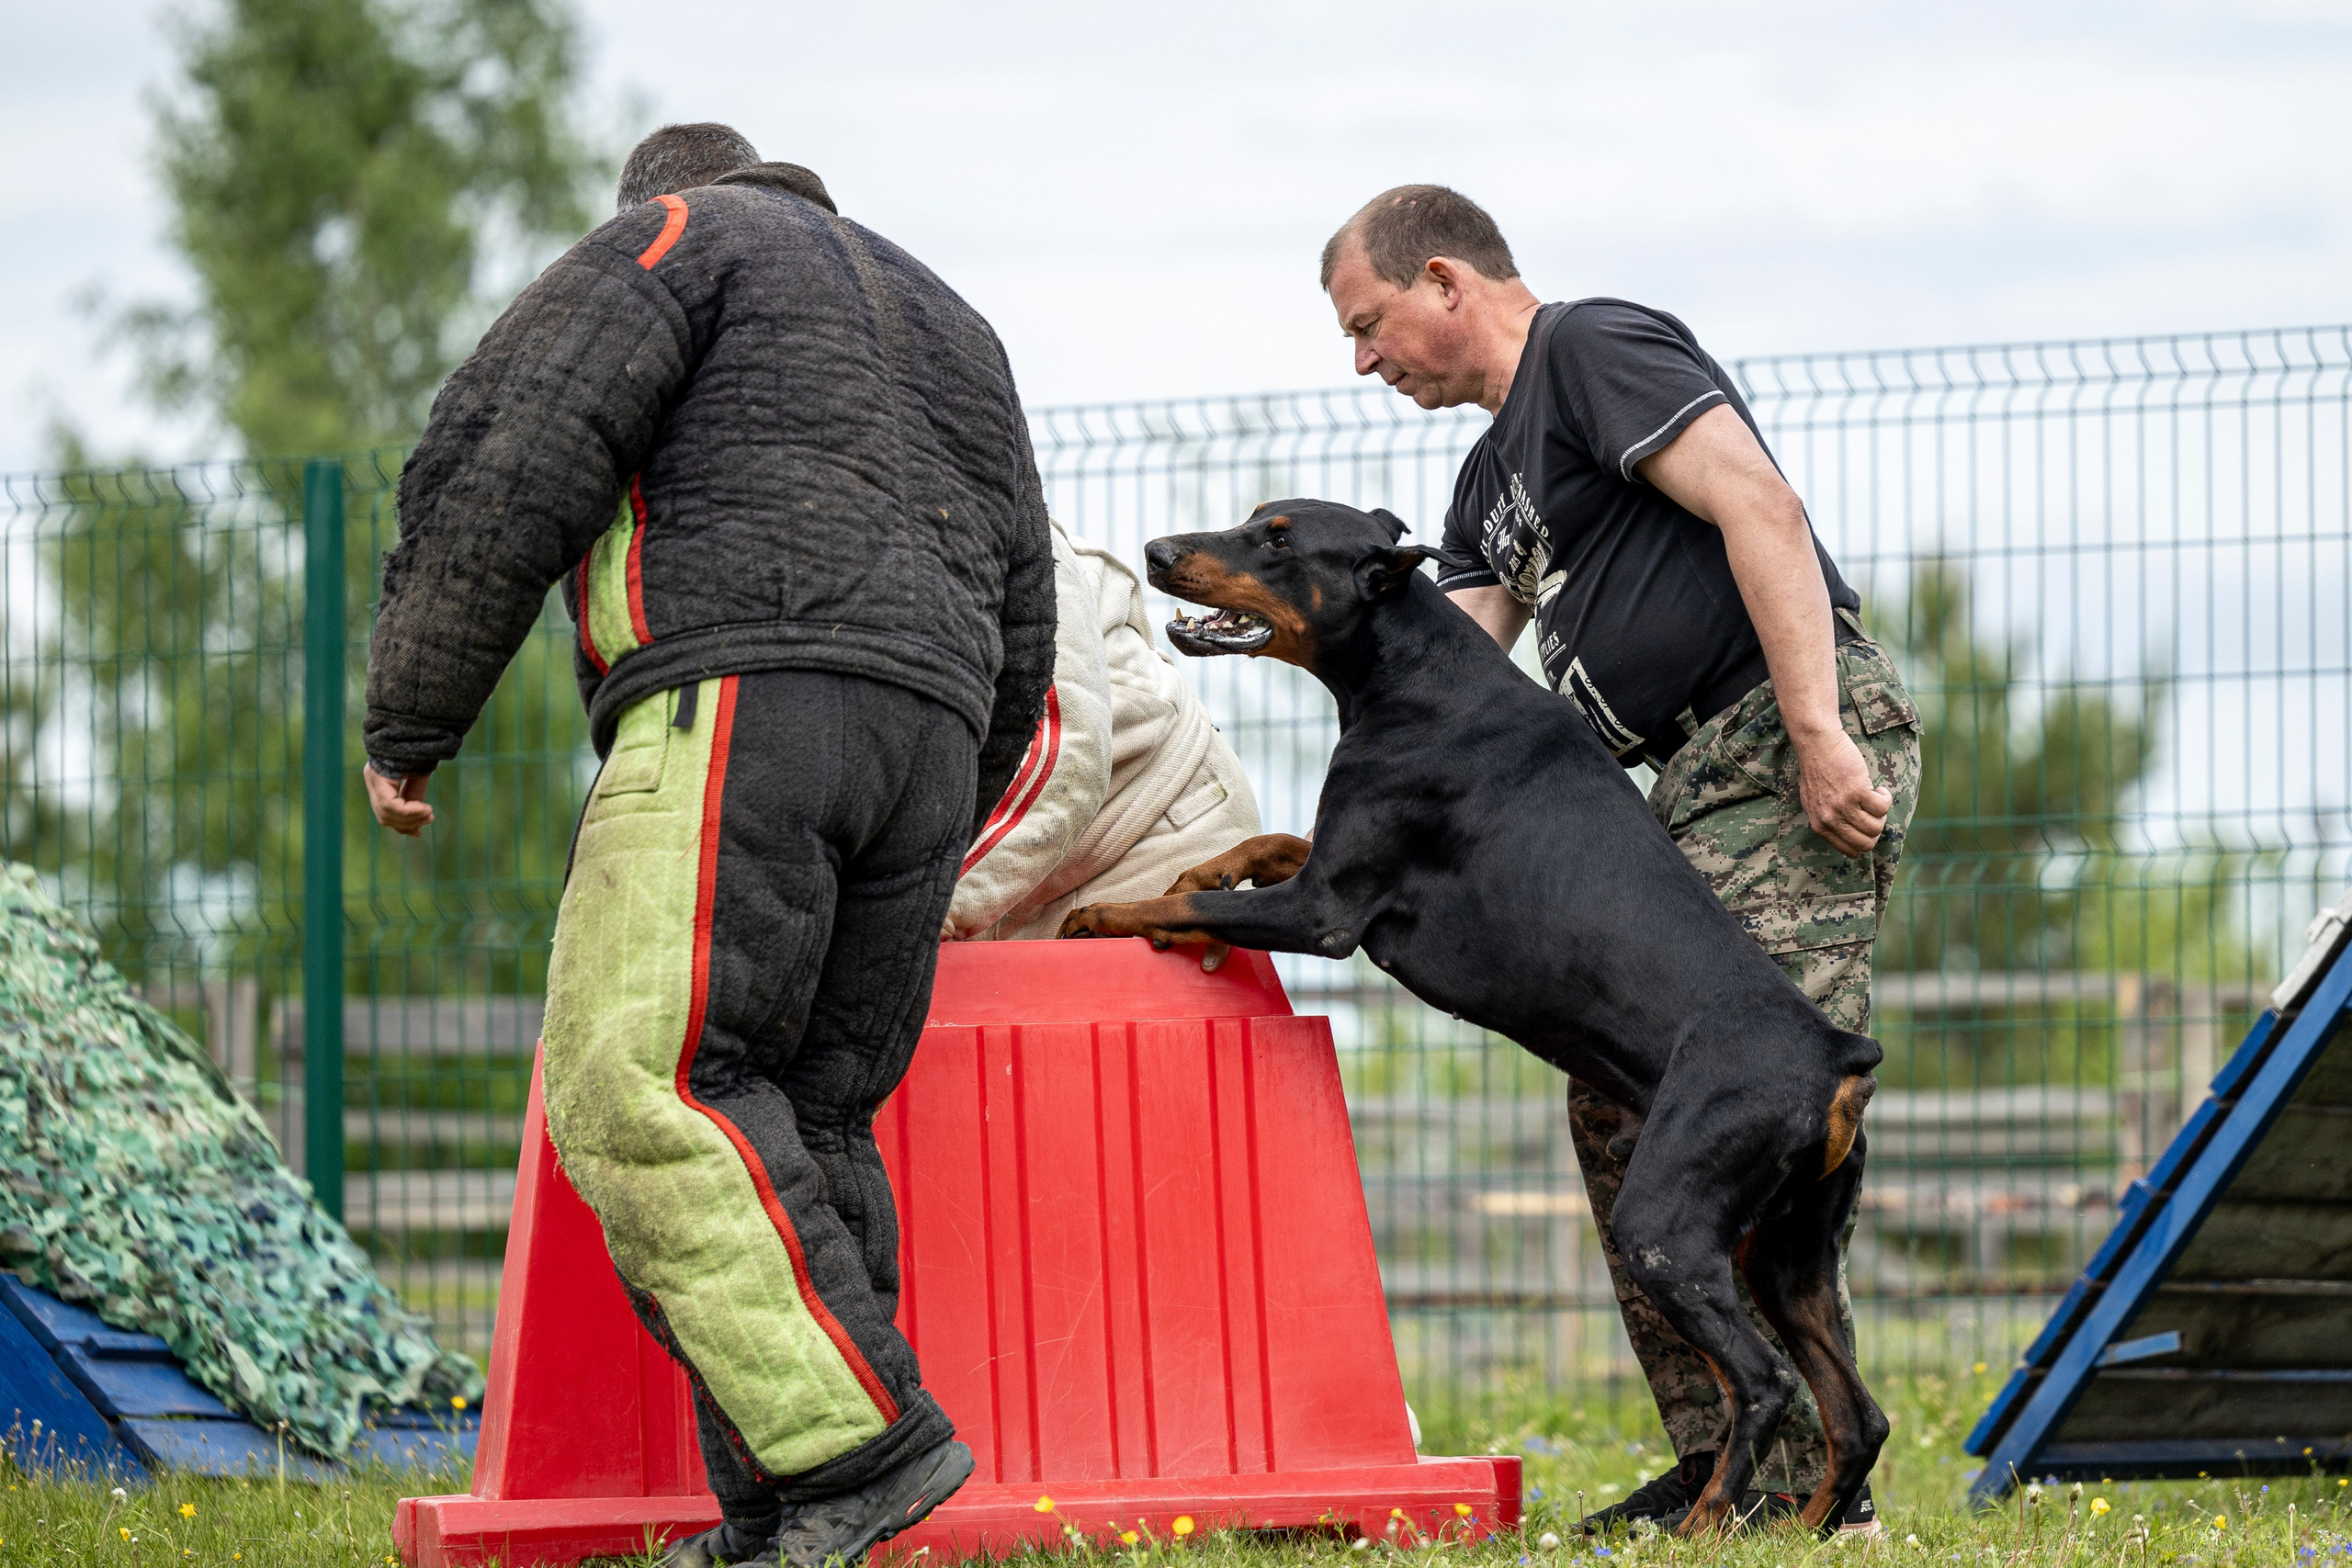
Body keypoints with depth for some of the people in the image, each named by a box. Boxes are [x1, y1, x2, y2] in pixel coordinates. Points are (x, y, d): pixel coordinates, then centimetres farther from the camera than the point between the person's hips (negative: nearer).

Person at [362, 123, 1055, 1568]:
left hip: (740, 699, -8)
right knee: (809, 1115, 5)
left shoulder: (685, 238, 12)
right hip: (934, 737, 8)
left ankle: (853, 1444, -26)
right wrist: (932, 847, 42)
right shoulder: (946, 321, 35)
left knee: (642, 1090, -14)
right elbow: (1021, 623, 35)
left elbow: (509, 459, -2)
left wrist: (410, 721, 1)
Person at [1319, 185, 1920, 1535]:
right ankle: (1718, 1461, 9)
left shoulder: (1598, 350, -5)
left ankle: (1805, 1476, -17)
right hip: (1702, 781, 11)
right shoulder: (1493, 481, 25)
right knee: (1621, 1113, 8)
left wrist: (1818, 735, -23)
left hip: (1802, 752, -11)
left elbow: (1761, 507, -17)